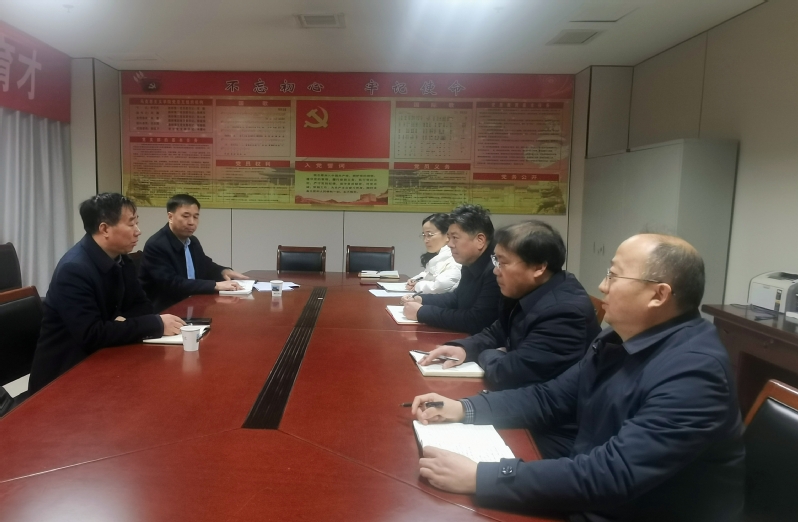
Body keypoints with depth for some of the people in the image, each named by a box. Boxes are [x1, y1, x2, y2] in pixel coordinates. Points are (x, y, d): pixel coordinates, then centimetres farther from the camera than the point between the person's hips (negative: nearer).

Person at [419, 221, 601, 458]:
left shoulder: (564, 311, -28)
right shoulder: (525, 294, 2)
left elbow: (506, 374, -29)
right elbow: (496, 333, 15)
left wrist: (487, 357, -6)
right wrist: (464, 348, -6)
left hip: (554, 435, -8)